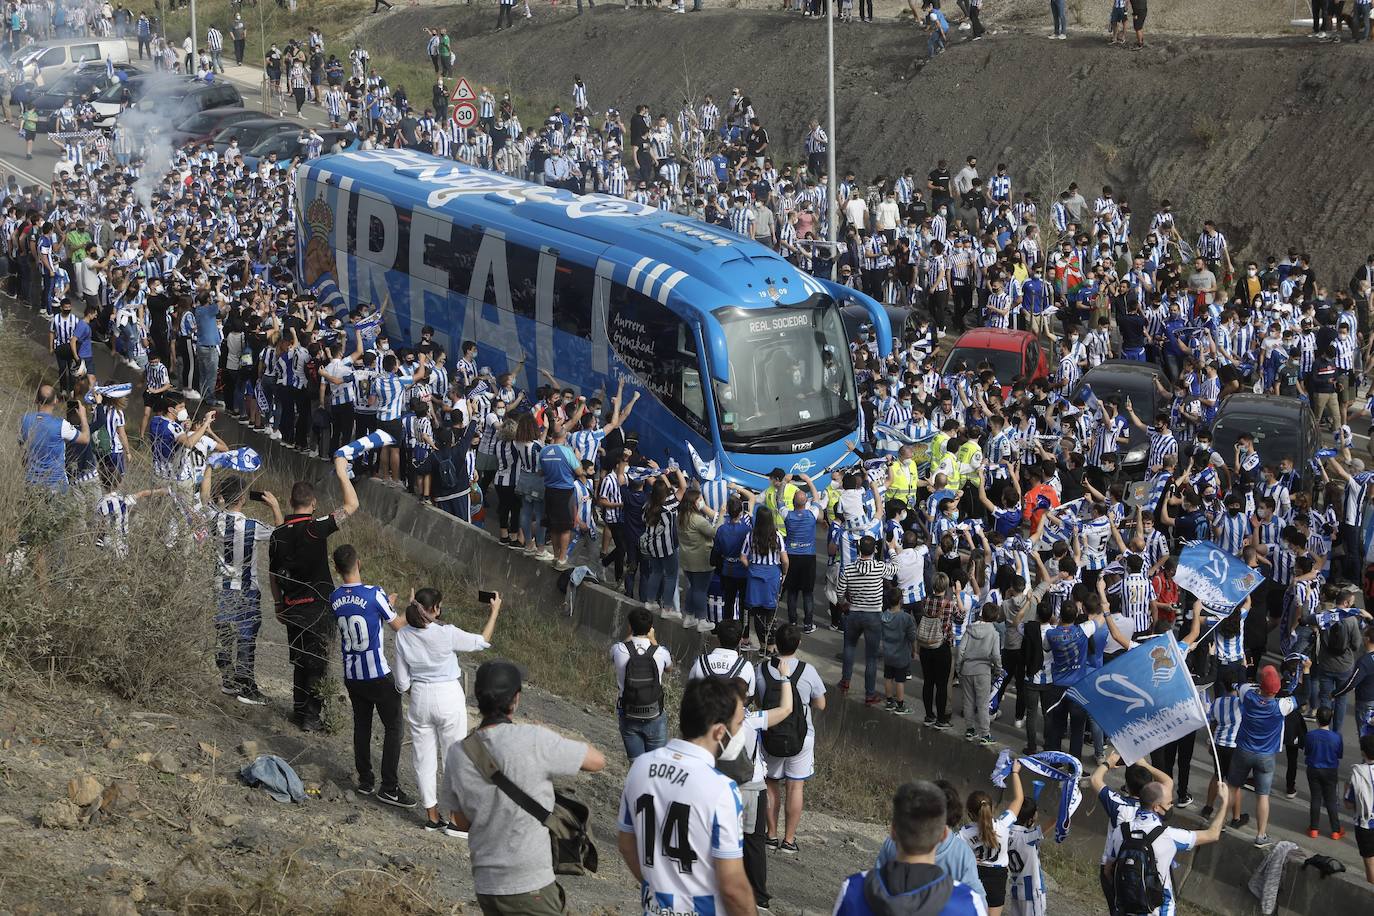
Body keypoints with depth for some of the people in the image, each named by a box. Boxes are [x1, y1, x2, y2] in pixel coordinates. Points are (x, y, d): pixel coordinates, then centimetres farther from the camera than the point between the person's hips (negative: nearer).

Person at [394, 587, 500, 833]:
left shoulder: (403, 636, -5)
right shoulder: (446, 633, -18)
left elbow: (402, 682, 1)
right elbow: (482, 642, -3)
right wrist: (494, 611, 8)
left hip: (420, 700, 4)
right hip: (448, 698, -4)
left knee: (424, 759, 14)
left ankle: (431, 816, 22)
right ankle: (453, 819, 11)